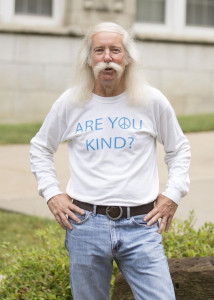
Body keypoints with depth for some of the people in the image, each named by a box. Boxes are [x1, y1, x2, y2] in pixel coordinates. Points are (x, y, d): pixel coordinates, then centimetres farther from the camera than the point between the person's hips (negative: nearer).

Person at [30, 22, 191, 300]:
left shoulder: (153, 101, 3)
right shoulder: (69, 103, 3)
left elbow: (179, 149, 17)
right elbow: (40, 148, 19)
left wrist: (174, 193, 7)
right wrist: (51, 193, 8)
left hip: (141, 225, 0)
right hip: (86, 224, 1)